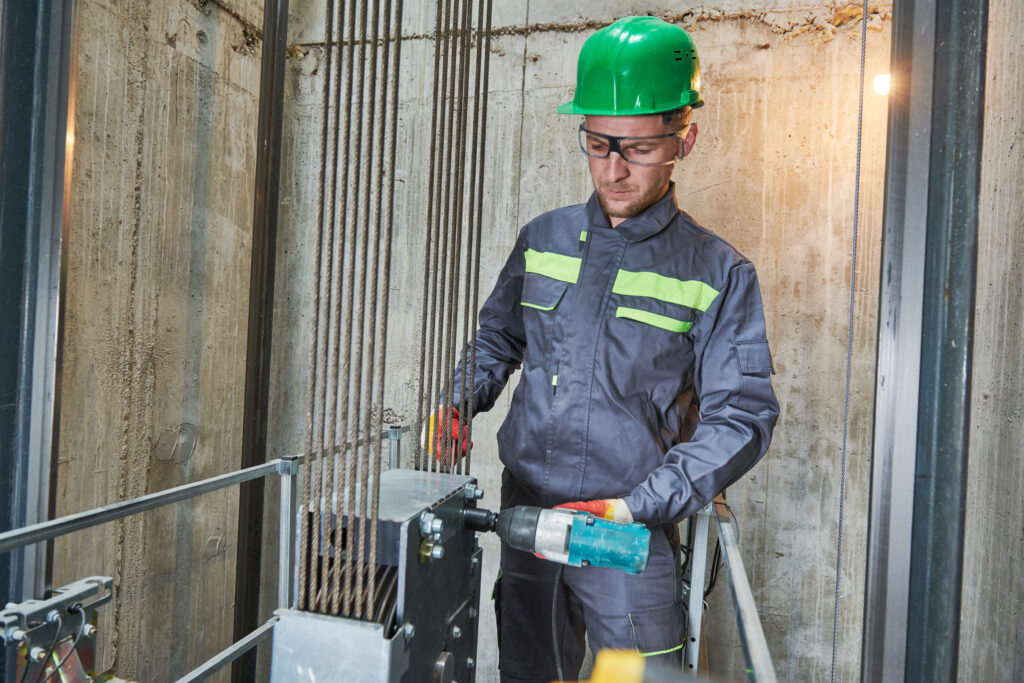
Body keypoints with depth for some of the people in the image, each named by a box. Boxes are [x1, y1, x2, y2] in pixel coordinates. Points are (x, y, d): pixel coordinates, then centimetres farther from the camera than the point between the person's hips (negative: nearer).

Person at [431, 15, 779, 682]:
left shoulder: (718, 273, -6)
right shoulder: (543, 239, 4)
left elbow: (741, 418, -9)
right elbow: (498, 335, 18)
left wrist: (638, 507, -18)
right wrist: (462, 400, -1)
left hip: (633, 535, -3)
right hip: (525, 513, 4)